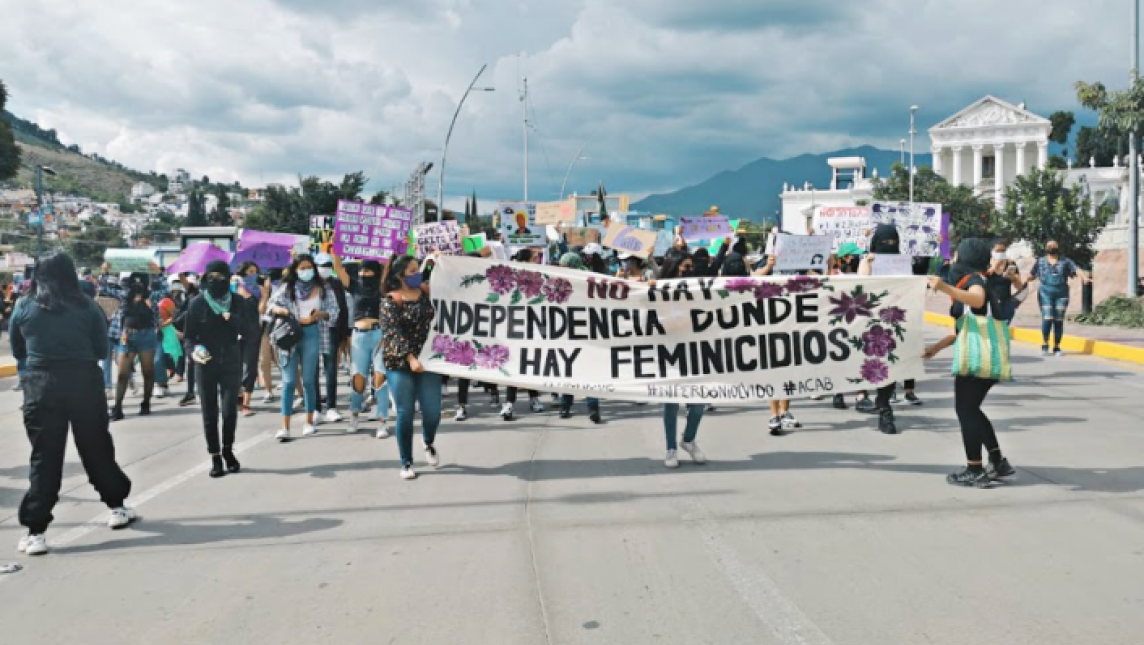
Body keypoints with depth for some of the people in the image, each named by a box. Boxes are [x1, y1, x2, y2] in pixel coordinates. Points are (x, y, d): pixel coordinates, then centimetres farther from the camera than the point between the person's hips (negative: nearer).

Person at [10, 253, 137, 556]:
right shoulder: (86, 306, 0)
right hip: (84, 381, 0)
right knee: (97, 448, 15)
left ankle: (35, 532, -1)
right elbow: (102, 349, 3)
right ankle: (117, 507, 27)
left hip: (41, 384, 0)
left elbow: (18, 352, 13)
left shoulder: (23, 307, 3)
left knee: (44, 457, 3)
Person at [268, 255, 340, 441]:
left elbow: (333, 311, 5)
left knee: (308, 380, 7)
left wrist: (320, 314, -14)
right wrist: (280, 310, -17)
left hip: (311, 334, 0)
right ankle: (285, 427, -3)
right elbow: (272, 304, 5)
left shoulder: (322, 288, 5)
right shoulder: (287, 287, 4)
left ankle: (309, 422, 20)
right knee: (288, 381, -3)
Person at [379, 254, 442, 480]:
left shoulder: (427, 294, 7)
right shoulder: (390, 301, -6)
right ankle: (407, 463, 14)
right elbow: (394, 333, -14)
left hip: (428, 361, 3)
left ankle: (428, 443, 35)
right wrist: (410, 358, -27)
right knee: (405, 414, 1)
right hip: (400, 363, -3)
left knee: (433, 412, 1)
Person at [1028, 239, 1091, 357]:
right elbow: (1032, 276, 11)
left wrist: (1085, 277, -24)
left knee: (1059, 321, 1)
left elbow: (1077, 269, -6)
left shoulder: (1065, 262, 7)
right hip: (1046, 293, -1)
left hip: (1061, 294, 1)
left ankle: (1057, 347, 11)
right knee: (1047, 319, -12)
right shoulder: (1040, 262, 11)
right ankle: (1045, 344, 6)